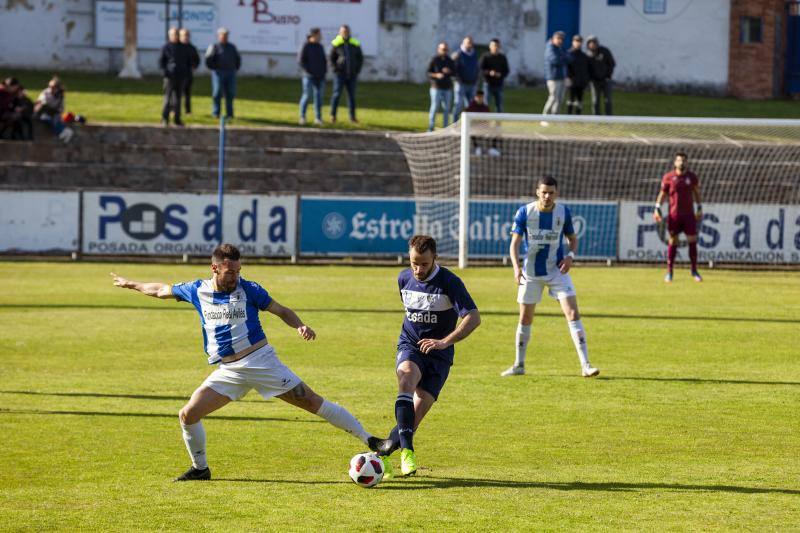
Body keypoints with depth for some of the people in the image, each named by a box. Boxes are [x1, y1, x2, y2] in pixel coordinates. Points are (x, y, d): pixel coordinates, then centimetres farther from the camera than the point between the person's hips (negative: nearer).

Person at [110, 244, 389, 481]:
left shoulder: (248, 289, -6)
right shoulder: (197, 290, 3)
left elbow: (281, 311, 2)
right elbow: (163, 290, 20)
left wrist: (300, 326, -17)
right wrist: (131, 285, 31)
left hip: (260, 361, -4)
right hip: (228, 371, 4)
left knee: (311, 401, -9)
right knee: (188, 415, -6)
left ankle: (368, 440, -6)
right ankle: (200, 468, 15)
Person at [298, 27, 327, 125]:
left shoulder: (320, 47, 13)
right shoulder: (306, 46, -6)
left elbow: (324, 60, 19)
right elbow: (300, 60, -10)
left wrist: (324, 71, 5)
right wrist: (308, 71, -13)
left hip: (320, 77, 5)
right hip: (309, 77, -5)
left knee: (318, 97, 3)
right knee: (307, 96, -6)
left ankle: (318, 118, 6)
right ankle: (302, 117, 5)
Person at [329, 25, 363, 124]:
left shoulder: (355, 45, 4)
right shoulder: (336, 44, -3)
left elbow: (360, 59, 11)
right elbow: (332, 59, 3)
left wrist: (357, 70, 1)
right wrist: (335, 69, -8)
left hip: (352, 75, 3)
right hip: (340, 74, -3)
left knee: (352, 96, 6)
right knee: (337, 94, -6)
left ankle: (352, 117, 10)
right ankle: (333, 115, -1)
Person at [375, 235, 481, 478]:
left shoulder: (450, 282, -14)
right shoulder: (404, 279, 2)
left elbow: (473, 317, -22)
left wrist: (445, 342, -31)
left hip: (438, 355, -2)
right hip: (410, 347, 2)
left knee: (417, 412, -11)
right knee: (407, 378, -33)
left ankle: (384, 452, 12)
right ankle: (407, 450, -42)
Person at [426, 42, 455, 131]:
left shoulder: (450, 60, 8)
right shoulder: (434, 60, -3)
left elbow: (455, 71, 12)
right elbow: (428, 73, -4)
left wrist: (449, 71, -9)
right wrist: (436, 75, -23)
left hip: (447, 88, 4)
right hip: (436, 87, -4)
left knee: (446, 108, 3)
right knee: (434, 107, -6)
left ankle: (445, 127, 9)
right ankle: (431, 127, -1)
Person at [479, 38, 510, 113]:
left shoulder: (502, 57, 9)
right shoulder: (485, 57, -1)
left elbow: (506, 71, 8)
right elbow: (481, 70, -6)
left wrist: (500, 74, -12)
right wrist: (489, 73, -24)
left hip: (499, 84, 3)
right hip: (488, 84, -3)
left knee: (499, 105, 3)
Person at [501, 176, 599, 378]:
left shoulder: (563, 212, -5)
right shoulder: (525, 212, -10)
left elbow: (573, 239, 8)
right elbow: (515, 243, -9)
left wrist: (570, 255, -13)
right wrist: (516, 267, -25)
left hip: (557, 270, 0)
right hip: (531, 272, 0)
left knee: (573, 313, -12)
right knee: (525, 319, 7)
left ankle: (585, 365, -13)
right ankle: (519, 365, 24)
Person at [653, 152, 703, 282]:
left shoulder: (692, 176, 3)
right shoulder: (668, 177, -1)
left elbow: (697, 193, 13)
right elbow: (662, 193, 5)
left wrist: (699, 209, 10)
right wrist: (657, 209, -3)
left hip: (689, 214, 1)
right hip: (674, 215, -1)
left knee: (692, 241, -2)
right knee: (673, 242, 2)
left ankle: (694, 270, 9)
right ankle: (669, 272, 10)